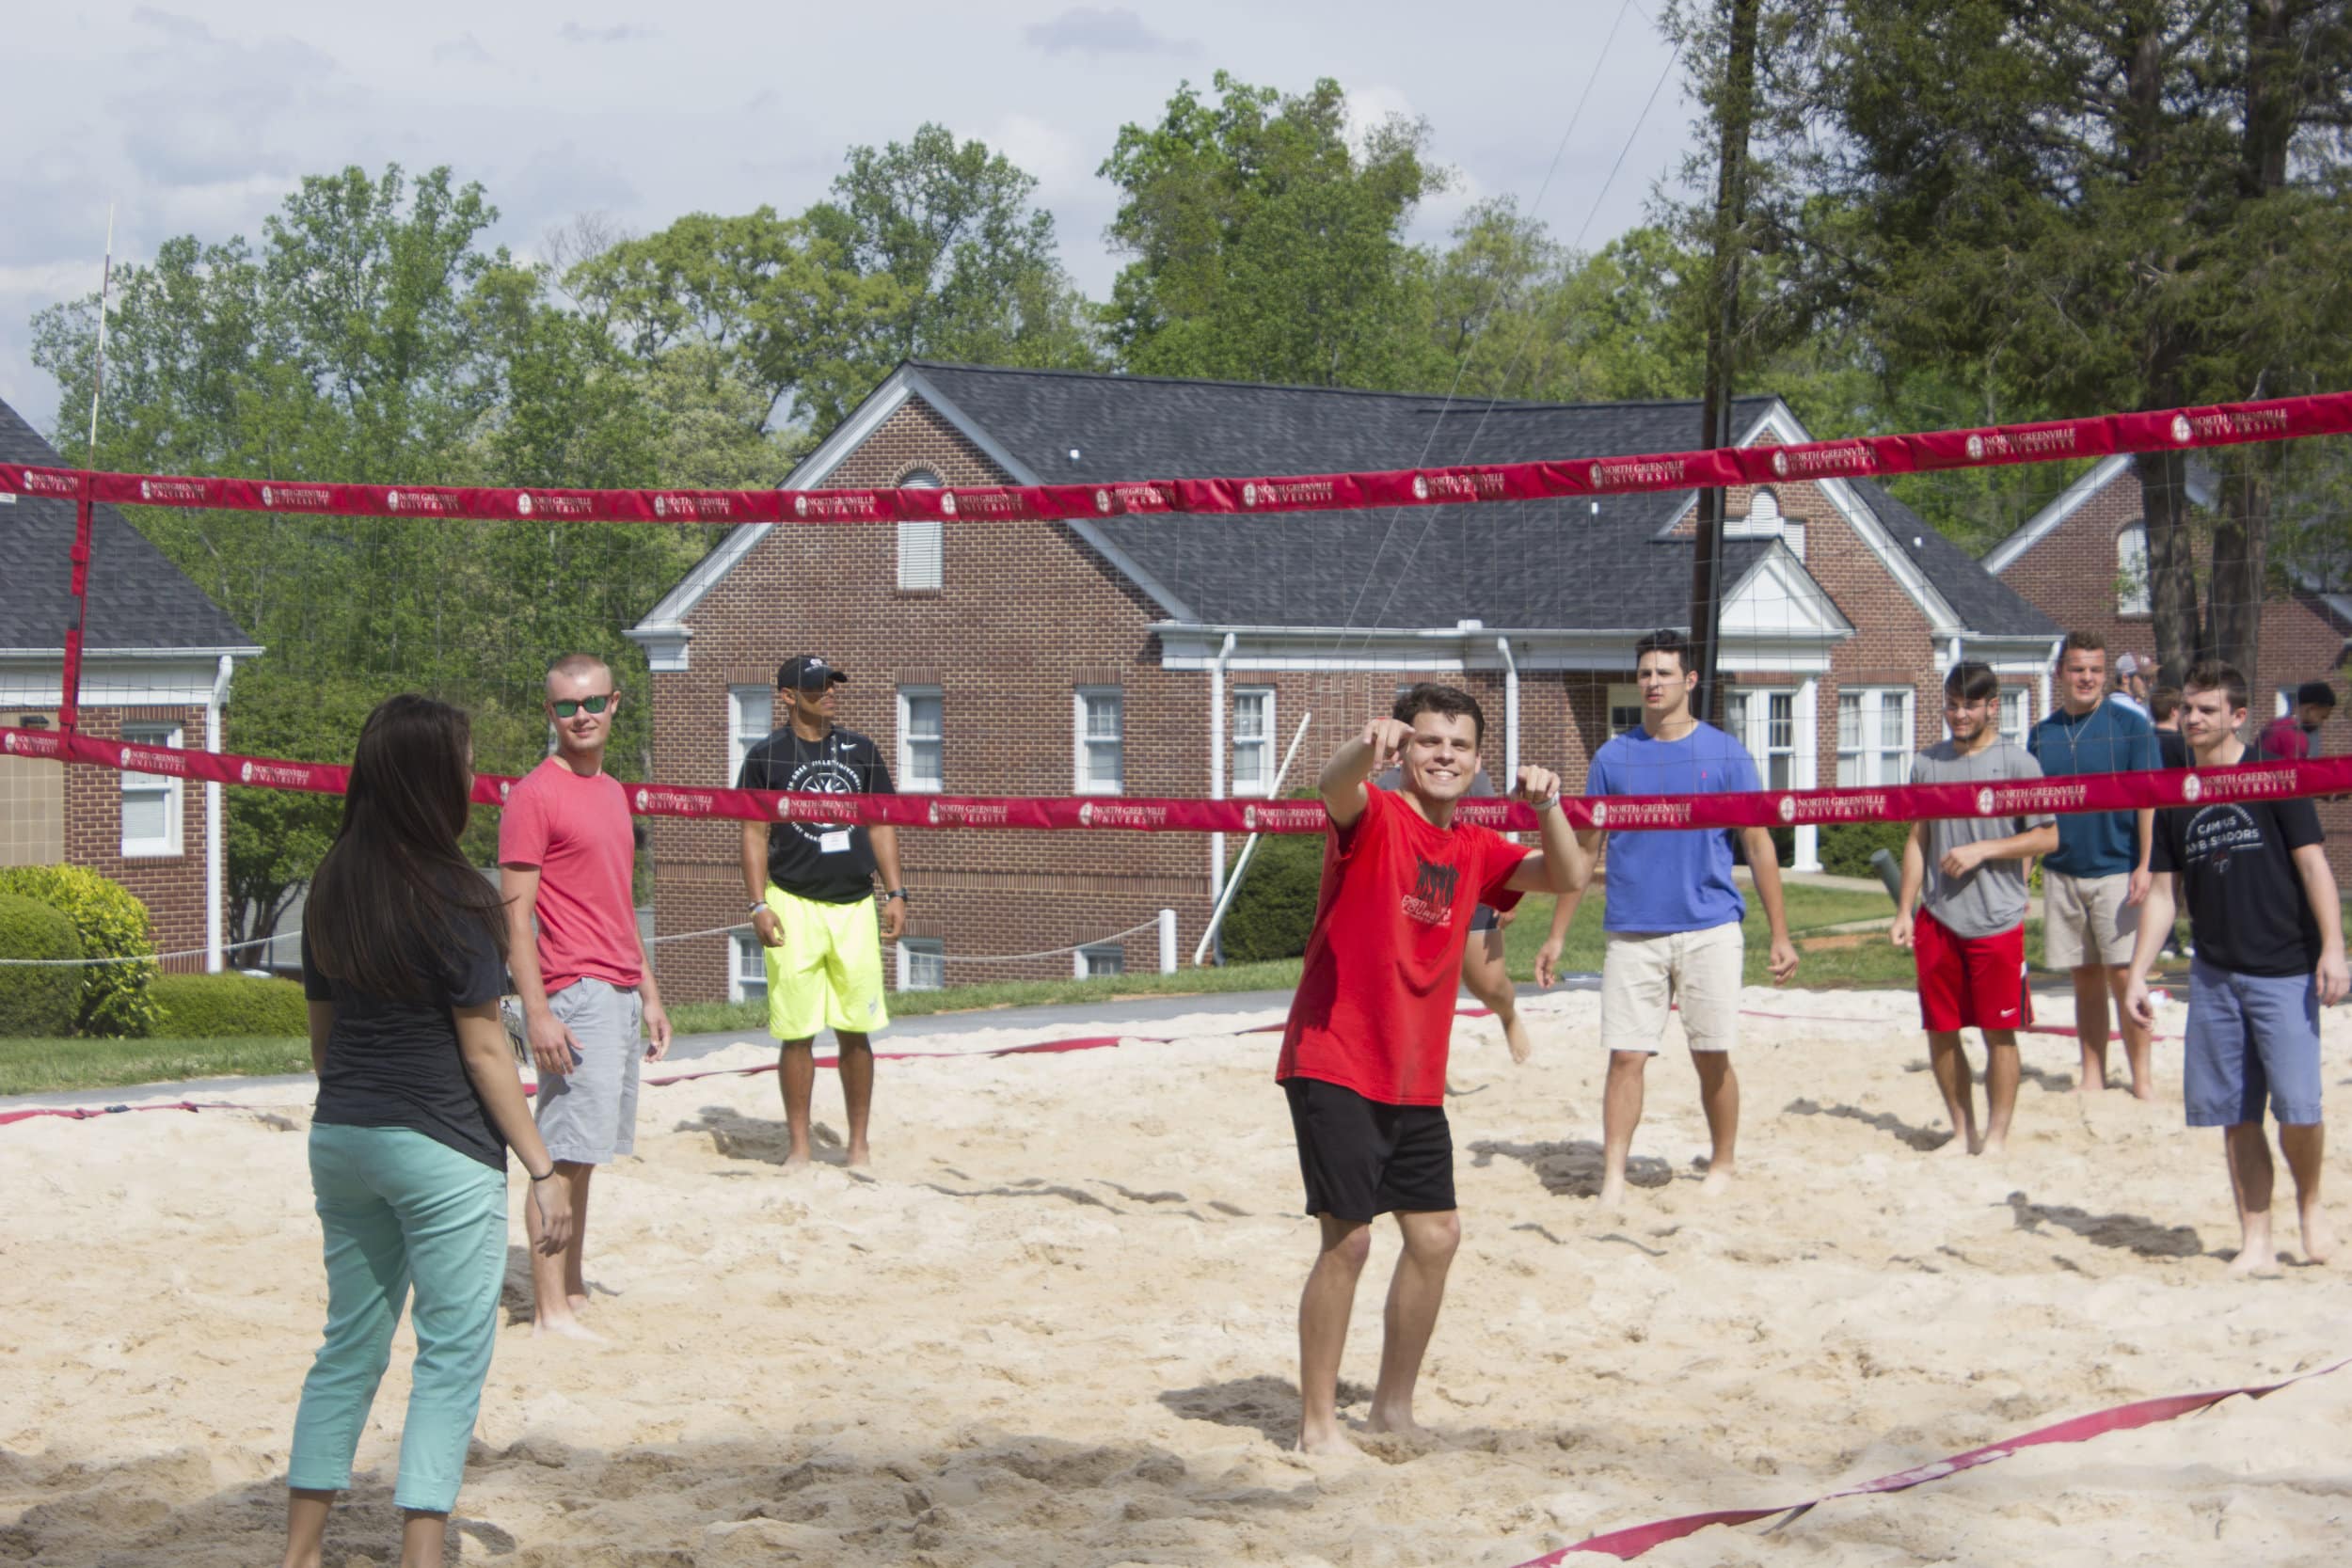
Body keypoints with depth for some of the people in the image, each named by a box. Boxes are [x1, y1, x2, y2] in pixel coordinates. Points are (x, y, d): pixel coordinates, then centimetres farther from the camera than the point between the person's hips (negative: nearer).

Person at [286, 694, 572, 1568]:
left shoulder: (332, 889, 5)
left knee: (351, 1343, 17)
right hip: (440, 1151, -7)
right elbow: (482, 1049, -13)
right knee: (452, 1357, 1)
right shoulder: (451, 898, -14)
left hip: (340, 1138, 7)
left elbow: (322, 1030, 13)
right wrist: (541, 1169, -9)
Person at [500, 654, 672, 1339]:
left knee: (584, 1154, 11)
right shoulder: (534, 795, -8)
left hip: (621, 995, 8)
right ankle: (549, 1311, -7)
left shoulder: (613, 792, 18)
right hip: (573, 998, -8)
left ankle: (572, 1292, 16)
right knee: (564, 1155, -8)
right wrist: (537, 1012, -18)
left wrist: (649, 992, 21)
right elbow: (516, 915, -12)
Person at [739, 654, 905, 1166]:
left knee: (856, 1029, 3)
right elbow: (754, 835, 2)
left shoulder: (860, 751, 12)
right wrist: (759, 905, -8)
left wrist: (896, 894, 6)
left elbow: (881, 825, 14)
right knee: (796, 1033, -2)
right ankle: (798, 1145, 7)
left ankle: (859, 1144, 11)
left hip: (854, 904, 3)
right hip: (794, 906, -3)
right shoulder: (766, 757, 2)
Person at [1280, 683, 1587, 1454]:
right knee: (1348, 1239, -9)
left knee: (1436, 1234, 10)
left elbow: (1567, 878, 9)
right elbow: (1335, 787, -30)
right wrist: (1367, 747, -55)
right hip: (1335, 1063, -7)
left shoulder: (1473, 850, 11)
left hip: (1415, 1077, 7)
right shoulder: (1374, 818, -8)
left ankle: (1394, 1406, 26)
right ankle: (1317, 1424, 1)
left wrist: (1547, 808, -12)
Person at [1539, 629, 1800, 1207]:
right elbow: (1580, 849, 12)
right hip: (1631, 935, 1)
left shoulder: (1725, 754, 3)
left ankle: (1722, 1166, 21)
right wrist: (1557, 936, 8)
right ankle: (1613, 1177, -4)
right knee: (1626, 1057, -5)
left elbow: (1758, 845, 4)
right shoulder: (1613, 758, 7)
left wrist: (1780, 936, 0)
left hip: (1710, 930, -1)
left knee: (1712, 1057, 4)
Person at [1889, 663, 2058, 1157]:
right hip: (1938, 918, 4)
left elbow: (2047, 838, -4)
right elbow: (1918, 839, 14)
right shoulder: (1928, 763, 9)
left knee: (1999, 1032, 1)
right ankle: (1962, 1129, 20)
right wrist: (1904, 910, 8)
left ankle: (1997, 1134, 11)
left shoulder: (2017, 763, -3)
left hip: (1996, 922, -4)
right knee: (1940, 1031, 7)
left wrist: (1982, 849, -14)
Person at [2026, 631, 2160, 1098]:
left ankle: (2141, 1074, 5)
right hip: (2061, 873, 4)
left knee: (2123, 975, -5)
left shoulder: (2130, 726, -2)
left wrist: (2146, 866, -13)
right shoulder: (2042, 734, 8)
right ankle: (2093, 1077, 14)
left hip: (2117, 871, -3)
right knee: (2085, 980, 8)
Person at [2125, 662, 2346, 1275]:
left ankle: (2309, 1204, 13)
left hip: (2284, 969, -4)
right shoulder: (2176, 798, 11)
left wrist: (2332, 947, -14)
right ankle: (2255, 1244, 9)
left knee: (2297, 1103, -13)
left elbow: (2312, 862, -5)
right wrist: (2137, 972, 10)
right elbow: (2164, 891, 15)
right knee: (2234, 1114, 2)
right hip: (2214, 976, 5)